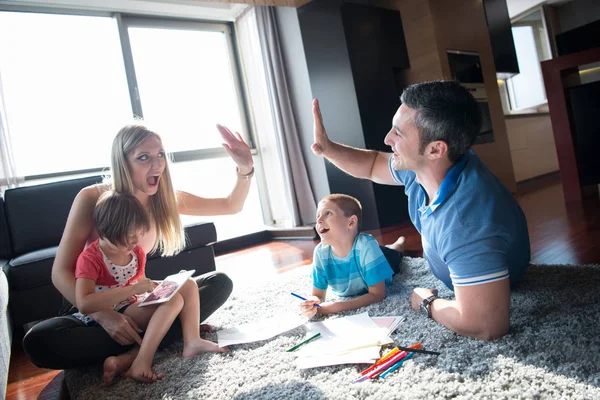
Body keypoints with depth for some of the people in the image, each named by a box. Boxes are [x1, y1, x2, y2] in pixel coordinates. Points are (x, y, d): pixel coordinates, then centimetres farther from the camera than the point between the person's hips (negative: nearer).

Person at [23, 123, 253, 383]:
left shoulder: (164, 198, -5)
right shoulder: (92, 199, -17)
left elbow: (231, 206, -1)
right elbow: (61, 273, -18)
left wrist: (245, 168, -21)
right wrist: (103, 315, -34)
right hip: (95, 310, -3)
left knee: (220, 283, -15)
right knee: (36, 341, -33)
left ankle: (133, 356, -29)